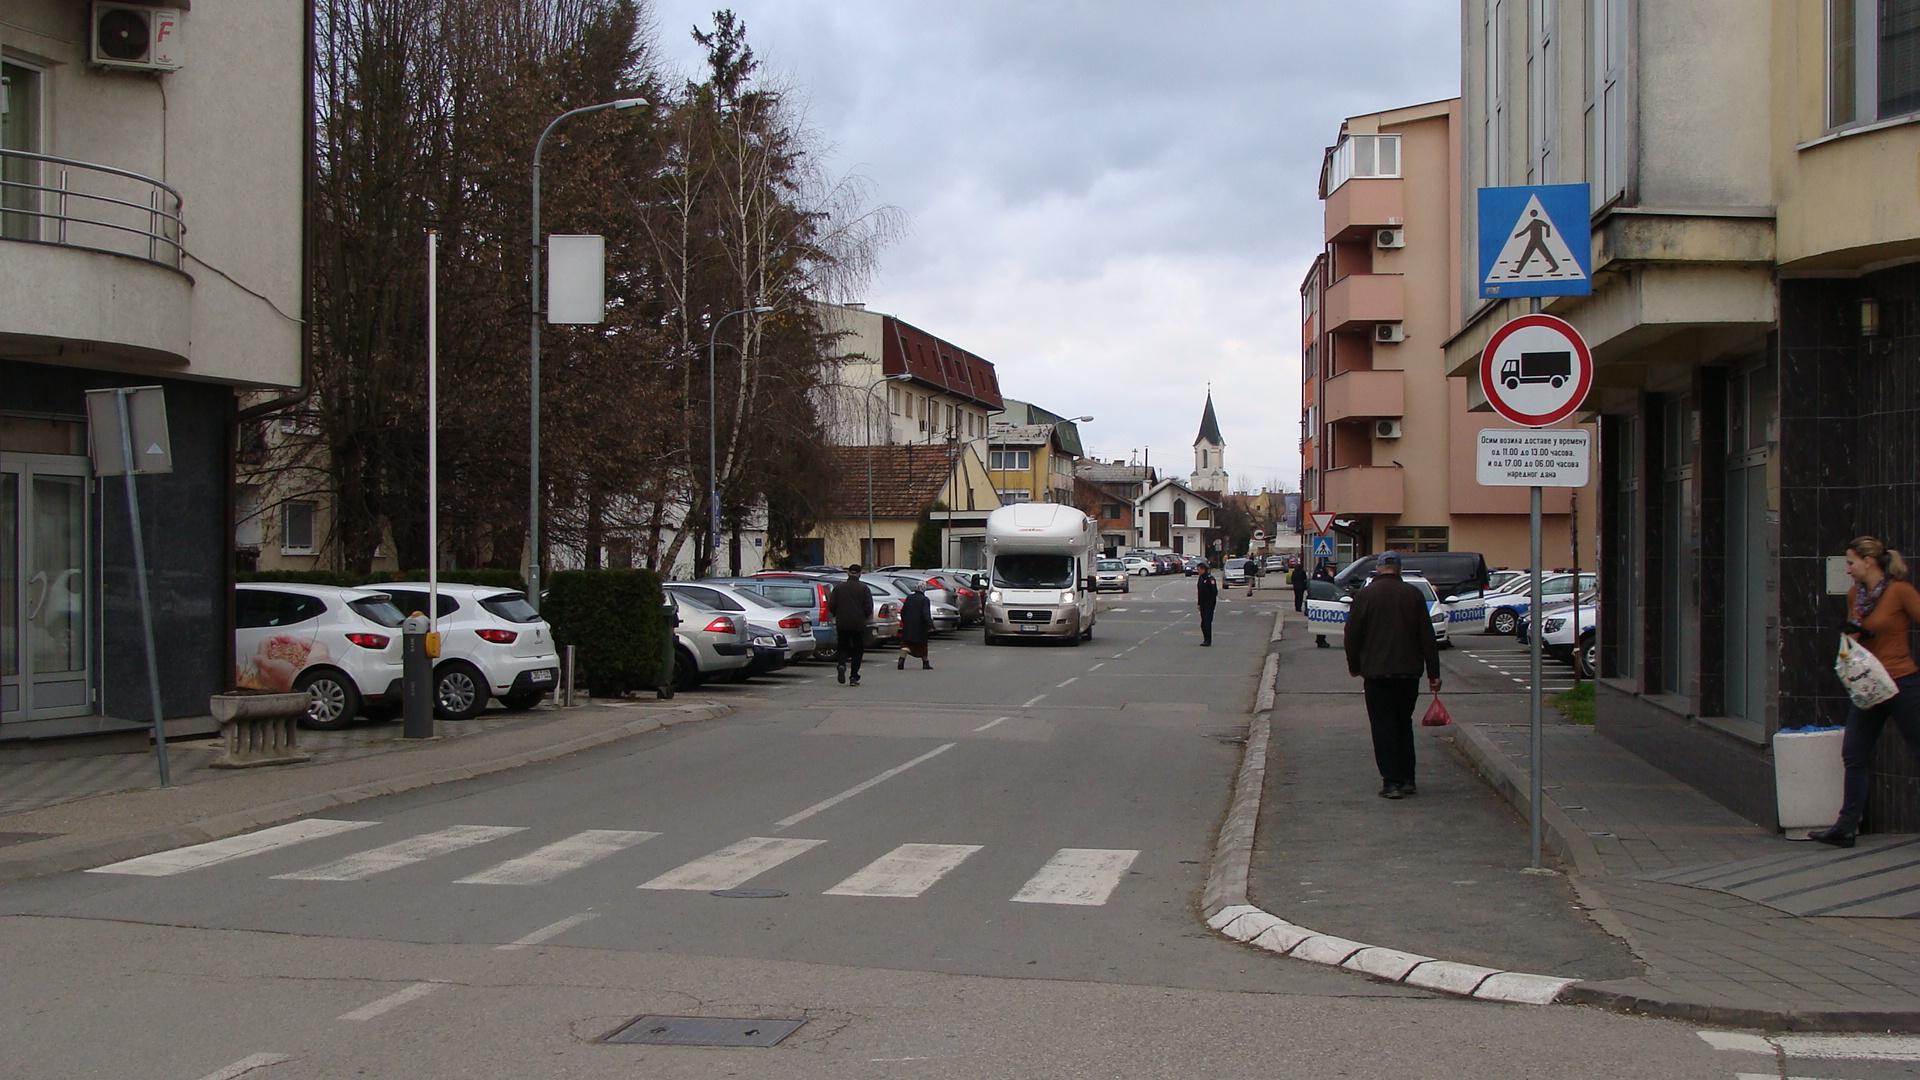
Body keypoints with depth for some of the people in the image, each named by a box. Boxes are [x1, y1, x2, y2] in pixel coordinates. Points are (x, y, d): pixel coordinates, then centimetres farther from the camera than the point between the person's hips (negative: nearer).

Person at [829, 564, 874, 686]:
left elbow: (831, 606, 1)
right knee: (858, 650, 8)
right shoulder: (864, 589, -2)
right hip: (858, 624, -1)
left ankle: (842, 665, -17)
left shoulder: (838, 587, 3)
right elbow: (869, 608, -6)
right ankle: (854, 677, 3)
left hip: (842, 624, 1)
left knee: (843, 647, 13)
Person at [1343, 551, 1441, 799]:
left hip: (1376, 673, -3)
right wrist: (1433, 673, 5)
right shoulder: (1413, 595, 1)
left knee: (1383, 727, 2)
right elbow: (1427, 637, 2)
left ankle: (1391, 782, -4)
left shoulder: (1365, 595, -4)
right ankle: (1407, 779, 17)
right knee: (1404, 724, 17)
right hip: (1409, 672, 3)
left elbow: (1352, 635, -1)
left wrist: (1354, 666, 14)